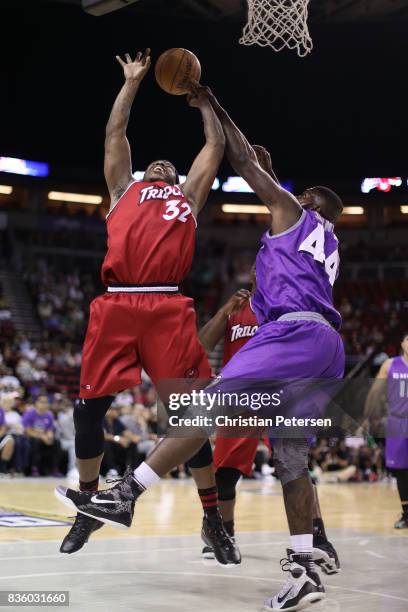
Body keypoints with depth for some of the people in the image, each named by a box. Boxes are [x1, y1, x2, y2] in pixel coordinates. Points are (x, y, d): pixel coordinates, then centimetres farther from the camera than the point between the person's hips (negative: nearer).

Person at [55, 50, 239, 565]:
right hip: (116, 305, 1)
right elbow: (114, 134, 26)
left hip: (169, 308, -1)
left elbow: (216, 145, 31)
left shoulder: (189, 194, 27)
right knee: (89, 407, 2)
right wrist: (133, 81, 33)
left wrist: (203, 102, 44)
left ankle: (212, 517, 7)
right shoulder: (124, 189, 26)